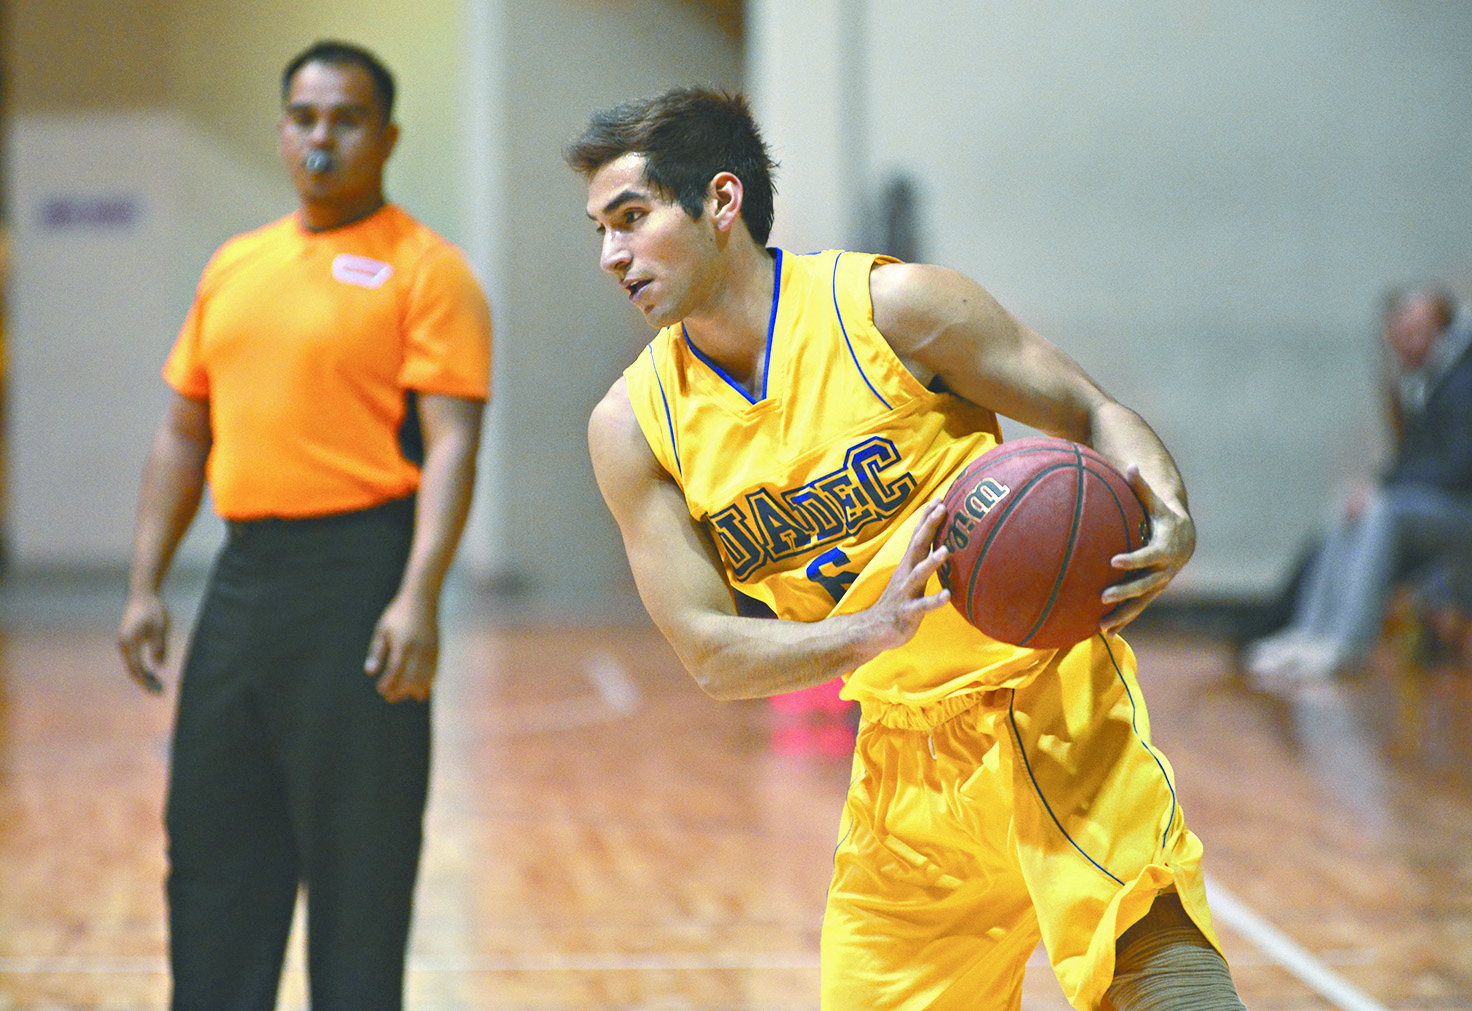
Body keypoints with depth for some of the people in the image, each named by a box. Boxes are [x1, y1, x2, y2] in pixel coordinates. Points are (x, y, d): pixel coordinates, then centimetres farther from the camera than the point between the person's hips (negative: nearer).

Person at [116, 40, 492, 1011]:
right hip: (243, 578, 7)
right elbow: (184, 435, 19)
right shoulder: (235, 267, 15)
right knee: (211, 844, 10)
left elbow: (452, 447, -13)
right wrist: (146, 586, 12)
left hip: (357, 577, -7)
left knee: (358, 854, -1)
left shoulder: (425, 269, -5)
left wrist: (418, 600, -24)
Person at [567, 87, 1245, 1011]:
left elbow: (1096, 415, -5)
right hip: (903, 751, 5)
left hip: (1042, 694, -4)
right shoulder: (634, 426, -3)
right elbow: (710, 655, -6)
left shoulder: (893, 306, -12)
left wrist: (1168, 521, -26)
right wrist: (872, 630, -24)